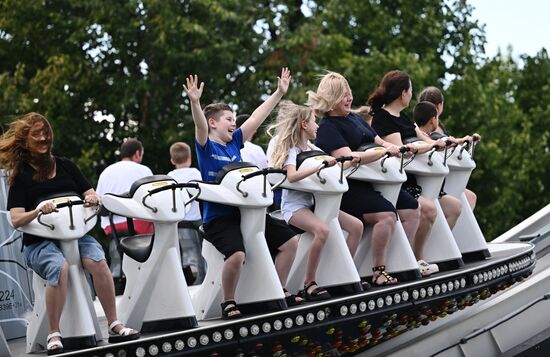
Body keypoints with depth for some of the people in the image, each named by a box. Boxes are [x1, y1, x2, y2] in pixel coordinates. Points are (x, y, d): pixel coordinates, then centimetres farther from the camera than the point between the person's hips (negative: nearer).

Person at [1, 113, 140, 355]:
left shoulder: (66, 166, 17)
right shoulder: (20, 176, 5)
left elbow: (90, 193, 14)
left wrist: (92, 198, -10)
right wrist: (39, 211, -25)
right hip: (39, 242, -3)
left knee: (97, 261, -29)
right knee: (59, 267, -35)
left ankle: (114, 325, -25)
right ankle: (54, 335, -29)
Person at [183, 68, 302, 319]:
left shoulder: (235, 142, 14)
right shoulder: (205, 146, -3)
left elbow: (257, 117, 16)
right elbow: (200, 125, -23)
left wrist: (279, 93, 17)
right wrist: (194, 102, -41)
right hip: (218, 216, -8)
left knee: (290, 241, 3)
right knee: (237, 254, -33)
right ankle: (228, 302, -11)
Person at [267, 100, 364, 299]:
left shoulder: (310, 147, 15)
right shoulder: (292, 150, -10)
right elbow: (291, 176, -29)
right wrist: (319, 166, -34)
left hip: (313, 202, 9)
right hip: (295, 206, -8)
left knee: (356, 225, -4)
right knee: (322, 230, -37)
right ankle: (309, 283, -27)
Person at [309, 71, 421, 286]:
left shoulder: (355, 118, 20)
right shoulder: (328, 128, -8)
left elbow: (378, 141, 25)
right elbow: (347, 157, -21)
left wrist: (396, 148, 3)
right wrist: (384, 152, -20)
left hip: (373, 182, 9)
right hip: (349, 189, -9)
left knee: (411, 210, 0)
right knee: (387, 214, -30)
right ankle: (379, 271, -24)